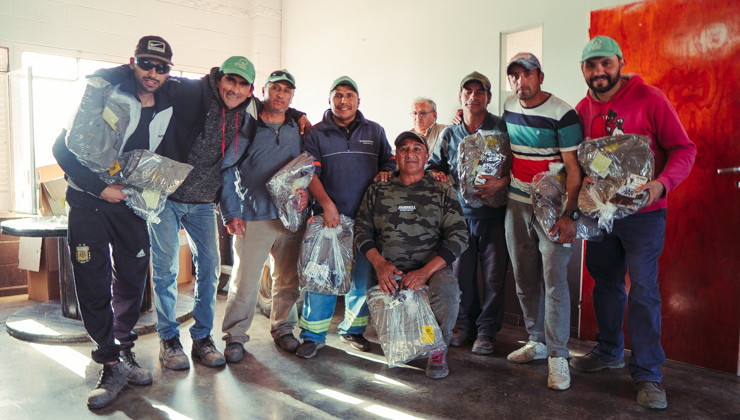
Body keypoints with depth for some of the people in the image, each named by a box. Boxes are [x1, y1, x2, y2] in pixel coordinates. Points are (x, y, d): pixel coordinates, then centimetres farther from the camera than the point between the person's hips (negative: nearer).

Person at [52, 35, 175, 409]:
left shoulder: (169, 110, 4)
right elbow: (63, 149, -8)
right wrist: (101, 187, -16)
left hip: (132, 206, 3)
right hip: (88, 203, -3)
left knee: (132, 281, 7)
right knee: (93, 287, -4)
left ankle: (124, 352, 26)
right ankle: (111, 365, 7)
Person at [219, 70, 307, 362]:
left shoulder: (298, 130, 13)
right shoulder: (246, 128, 2)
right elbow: (225, 170, 0)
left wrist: (305, 189, -1)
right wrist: (230, 213, -6)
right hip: (252, 217, -3)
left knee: (288, 280, 10)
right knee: (244, 281, -2)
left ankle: (283, 329, 28)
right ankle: (235, 336, 16)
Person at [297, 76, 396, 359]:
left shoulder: (375, 131, 15)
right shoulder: (316, 133, 7)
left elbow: (390, 162, 20)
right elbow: (310, 173, -2)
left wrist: (385, 173, -4)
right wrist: (327, 204, -15)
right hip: (328, 215, -2)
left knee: (362, 277, 6)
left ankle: (353, 330, 24)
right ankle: (313, 335, 8)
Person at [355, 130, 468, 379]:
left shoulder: (443, 193, 8)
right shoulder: (378, 191, 13)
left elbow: (459, 237, -1)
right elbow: (362, 230, 11)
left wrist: (426, 271, -15)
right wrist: (379, 263, -9)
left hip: (432, 266, -1)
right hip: (390, 269, 2)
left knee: (447, 290, -33)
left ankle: (438, 349, -3)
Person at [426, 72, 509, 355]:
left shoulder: (503, 129, -1)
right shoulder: (449, 134, 10)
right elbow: (434, 165, 22)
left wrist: (501, 183, -20)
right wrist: (435, 175, 0)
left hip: (494, 215, -3)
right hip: (460, 214, 3)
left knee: (493, 276, 0)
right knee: (461, 273, 9)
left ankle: (487, 330, 17)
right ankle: (464, 323, 29)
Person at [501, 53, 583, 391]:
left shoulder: (562, 114, -12)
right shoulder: (509, 107, 7)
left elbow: (573, 168, -14)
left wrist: (568, 214, -20)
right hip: (517, 205, 6)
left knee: (554, 279, -7)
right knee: (524, 278, 12)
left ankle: (557, 356, 4)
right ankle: (537, 341, 27)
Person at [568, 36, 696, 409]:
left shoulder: (649, 99, -10)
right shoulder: (583, 109, 4)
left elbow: (683, 149, -10)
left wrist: (662, 184, -27)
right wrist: (580, 180, -4)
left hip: (643, 211, -5)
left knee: (643, 291, -4)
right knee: (605, 282, 15)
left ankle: (647, 374, 10)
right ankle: (609, 351, 34)